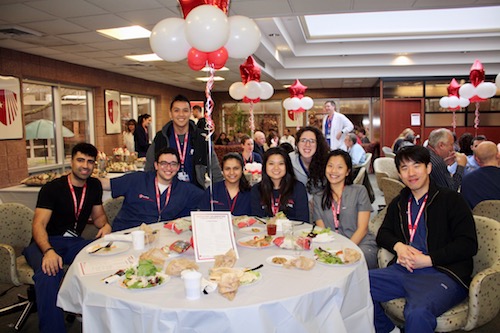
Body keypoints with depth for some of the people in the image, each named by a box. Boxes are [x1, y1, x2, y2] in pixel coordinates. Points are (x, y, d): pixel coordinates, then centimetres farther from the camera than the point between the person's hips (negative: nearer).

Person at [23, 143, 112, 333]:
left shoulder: (94, 186, 7)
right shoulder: (52, 188, -9)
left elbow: (98, 215, 19)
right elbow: (38, 225, -18)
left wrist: (105, 225, -6)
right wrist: (48, 251, -37)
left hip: (74, 242, 4)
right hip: (45, 243, -4)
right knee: (49, 271, -38)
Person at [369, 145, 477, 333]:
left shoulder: (450, 199, 3)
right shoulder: (399, 203, 20)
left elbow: (468, 244, -4)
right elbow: (382, 234, 21)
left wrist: (427, 260, -12)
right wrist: (398, 246, -2)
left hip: (443, 274, -5)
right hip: (404, 270, 6)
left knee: (418, 312, -37)